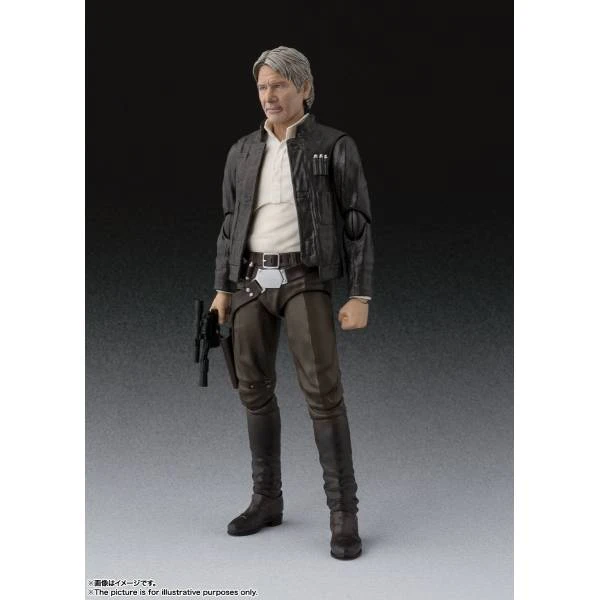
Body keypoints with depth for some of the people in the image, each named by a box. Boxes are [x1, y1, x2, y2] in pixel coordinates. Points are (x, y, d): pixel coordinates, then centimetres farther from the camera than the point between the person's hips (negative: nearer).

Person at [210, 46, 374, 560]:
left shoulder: (336, 147, -2)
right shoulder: (243, 152, 11)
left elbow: (358, 224, -4)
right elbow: (230, 224, 15)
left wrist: (360, 296, -10)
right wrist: (222, 288, 11)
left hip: (305, 279, -4)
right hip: (251, 280, 5)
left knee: (324, 392, -11)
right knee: (256, 391, 7)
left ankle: (344, 514, -2)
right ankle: (267, 500, 21)